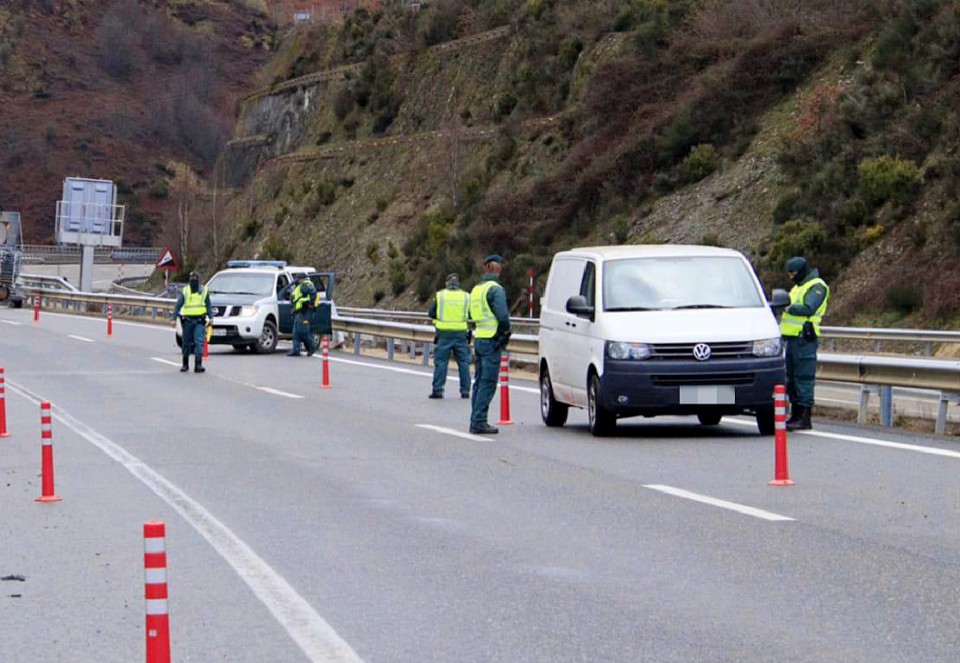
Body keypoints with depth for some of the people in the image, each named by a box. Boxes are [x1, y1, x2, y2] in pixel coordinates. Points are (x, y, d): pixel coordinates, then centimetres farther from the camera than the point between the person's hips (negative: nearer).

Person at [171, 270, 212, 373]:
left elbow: (209, 306, 10)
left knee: (199, 342, -13)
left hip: (200, 321, -1)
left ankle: (198, 364, -17)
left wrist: (210, 317, -3)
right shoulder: (184, 291, 6)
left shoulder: (204, 291, 7)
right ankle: (185, 364, 21)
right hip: (187, 320, 1)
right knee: (186, 343, 8)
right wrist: (174, 318, -7)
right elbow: (178, 305, 2)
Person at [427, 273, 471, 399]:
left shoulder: (440, 296, -1)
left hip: (444, 333, -1)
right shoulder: (466, 297, 3)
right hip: (461, 333, 1)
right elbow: (472, 315, 8)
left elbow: (431, 313, 1)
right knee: (463, 362, 9)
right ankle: (465, 390, 9)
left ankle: (438, 390, 1)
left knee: (440, 362, 3)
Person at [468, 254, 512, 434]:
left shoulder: (477, 288, 14)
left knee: (479, 382, 13)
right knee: (488, 384, -7)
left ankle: (476, 421, 13)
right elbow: (502, 316, -20)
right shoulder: (495, 289, -12)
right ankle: (479, 422, -9)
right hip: (491, 341, -8)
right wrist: (506, 332, -1)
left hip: (479, 338, 8)